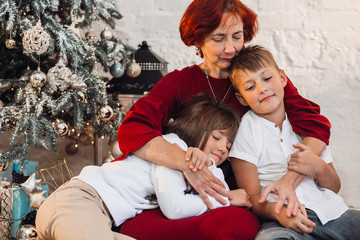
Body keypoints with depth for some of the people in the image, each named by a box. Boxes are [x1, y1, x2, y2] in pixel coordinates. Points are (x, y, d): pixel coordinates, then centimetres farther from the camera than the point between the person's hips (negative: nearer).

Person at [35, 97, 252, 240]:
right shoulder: (173, 145, -2)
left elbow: (221, 192, 7)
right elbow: (173, 208, -12)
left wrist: (208, 163, -9)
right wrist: (227, 200, -2)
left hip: (104, 221, 9)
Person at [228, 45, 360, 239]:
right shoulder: (245, 130, 5)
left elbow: (334, 187, 18)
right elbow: (253, 197, -1)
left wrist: (318, 167, -6)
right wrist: (278, 211, -24)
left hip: (330, 211, 4)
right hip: (282, 221, -4)